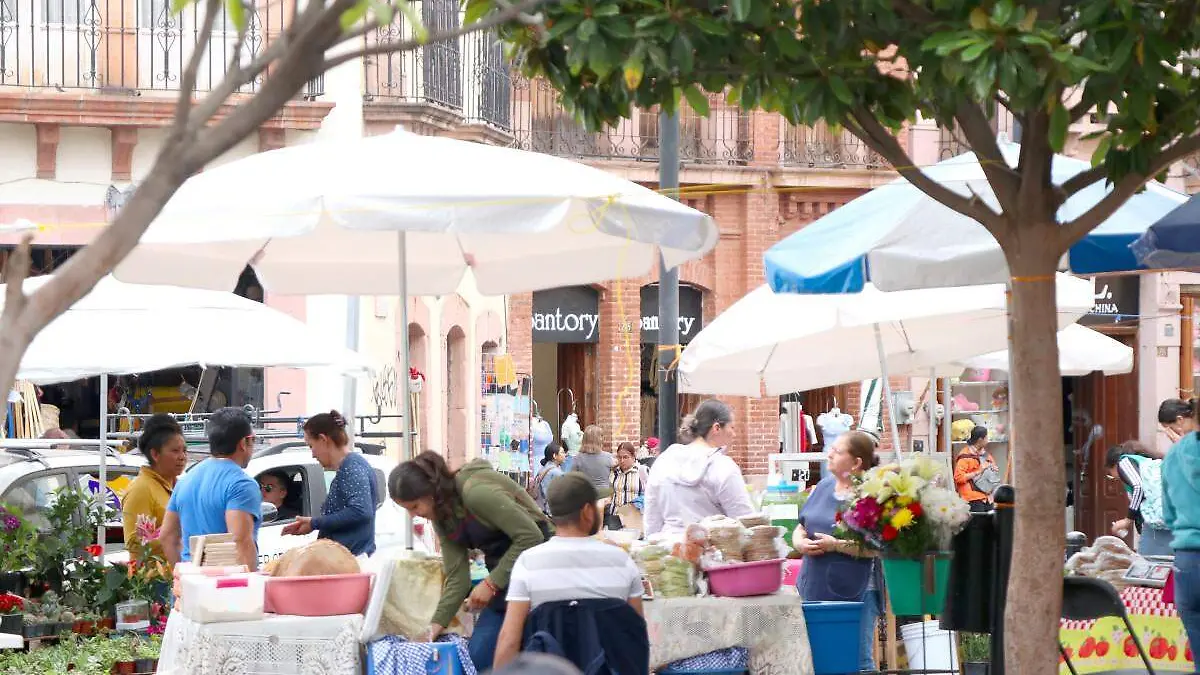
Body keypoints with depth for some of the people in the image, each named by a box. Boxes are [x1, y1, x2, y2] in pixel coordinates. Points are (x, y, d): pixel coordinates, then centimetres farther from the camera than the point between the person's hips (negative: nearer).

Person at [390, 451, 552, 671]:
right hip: (502, 570, 9)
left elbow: (530, 536, -23)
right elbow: (457, 577, 5)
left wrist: (492, 583, -20)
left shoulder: (475, 491, -22)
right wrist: (437, 624, -4)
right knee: (477, 654, 1)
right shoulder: (441, 517, 6)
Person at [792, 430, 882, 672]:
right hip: (815, 589, 7)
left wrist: (837, 545, -21)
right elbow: (799, 530, 17)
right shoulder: (823, 487, 11)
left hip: (855, 593, -7)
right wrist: (802, 543, -5)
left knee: (858, 662, 0)